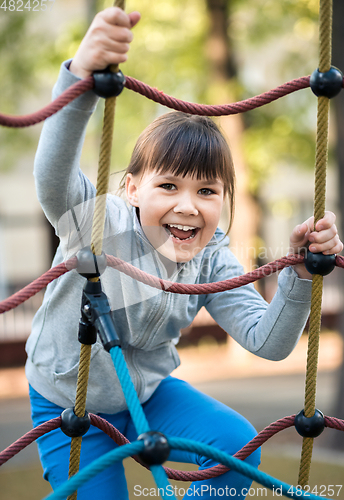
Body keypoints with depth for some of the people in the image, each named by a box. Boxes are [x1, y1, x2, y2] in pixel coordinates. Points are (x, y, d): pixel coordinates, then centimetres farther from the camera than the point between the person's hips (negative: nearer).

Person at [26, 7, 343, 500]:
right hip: (68, 405, -4)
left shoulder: (211, 260, -13)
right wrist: (82, 74, -69)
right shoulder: (102, 224, -28)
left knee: (239, 444, -12)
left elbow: (268, 341, -19)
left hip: (146, 392, 4)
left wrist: (300, 273, -38)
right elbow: (53, 177, -51)